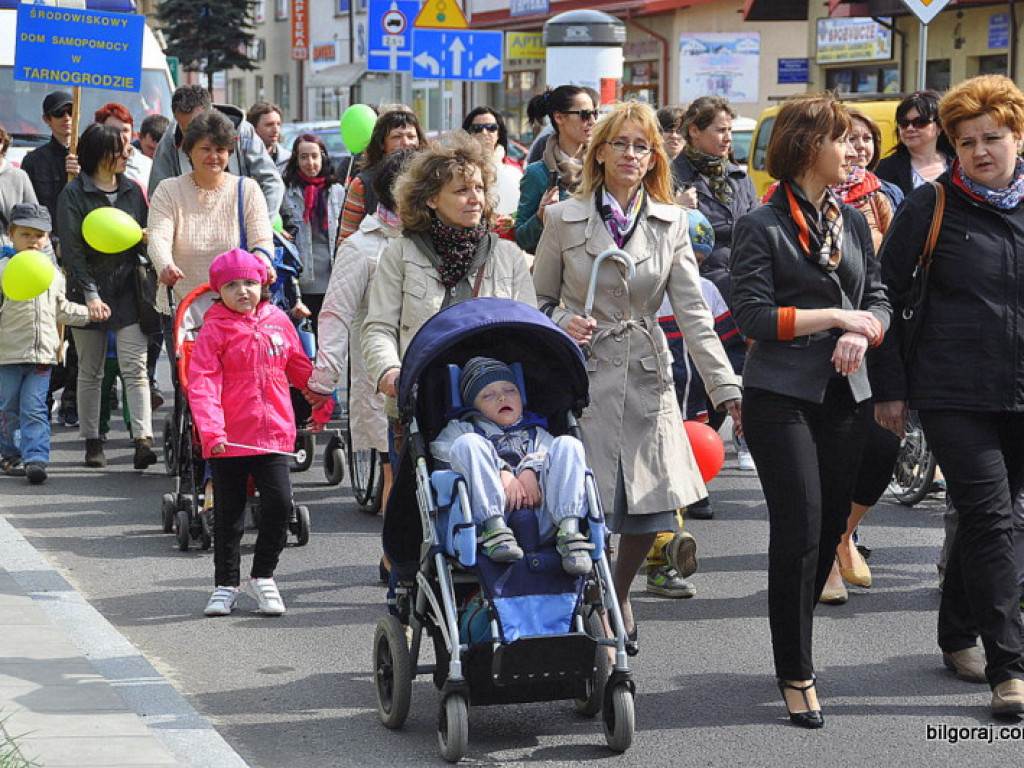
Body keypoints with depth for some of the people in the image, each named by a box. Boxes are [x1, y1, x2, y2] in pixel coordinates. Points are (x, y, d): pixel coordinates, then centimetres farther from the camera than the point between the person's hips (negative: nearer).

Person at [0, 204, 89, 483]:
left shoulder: (53, 274, 12)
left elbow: (61, 310, 25)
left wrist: (90, 313, 19)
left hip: (42, 354, 2)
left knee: (34, 409, -5)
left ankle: (35, 458, -10)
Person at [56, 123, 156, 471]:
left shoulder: (133, 191, 9)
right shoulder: (74, 194, -4)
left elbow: (144, 241, 15)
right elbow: (72, 248, -9)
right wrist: (90, 295, -18)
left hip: (127, 289, 2)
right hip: (88, 289, -2)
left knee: (135, 368, -9)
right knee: (90, 372, 7)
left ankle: (143, 440, -16)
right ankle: (92, 442, 16)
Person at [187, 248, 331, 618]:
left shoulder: (278, 321, 7)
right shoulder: (214, 330, -5)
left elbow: (299, 366, 21)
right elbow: (202, 382, -14)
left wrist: (323, 399, 21)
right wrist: (210, 430, -25)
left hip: (273, 433, 2)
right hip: (228, 440, -2)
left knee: (279, 505, -7)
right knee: (229, 515, 8)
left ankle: (262, 577, 12)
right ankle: (225, 584, 21)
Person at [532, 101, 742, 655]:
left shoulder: (671, 223, 6)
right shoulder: (564, 219, 1)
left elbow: (693, 312, 1)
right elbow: (538, 300, 10)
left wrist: (725, 386, -8)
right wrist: (561, 324, -13)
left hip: (646, 379, 2)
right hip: (582, 375, -2)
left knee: (649, 504, 2)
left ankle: (618, 597, 31)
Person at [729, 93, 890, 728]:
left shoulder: (854, 221, 13)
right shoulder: (763, 227, -5)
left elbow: (879, 299, 12)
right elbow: (754, 315, -12)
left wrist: (861, 333, -9)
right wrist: (833, 317, -11)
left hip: (846, 395, 6)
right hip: (783, 396, -6)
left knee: (830, 529, 9)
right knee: (800, 531, -8)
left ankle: (797, 645, 26)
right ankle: (796, 673, 1)